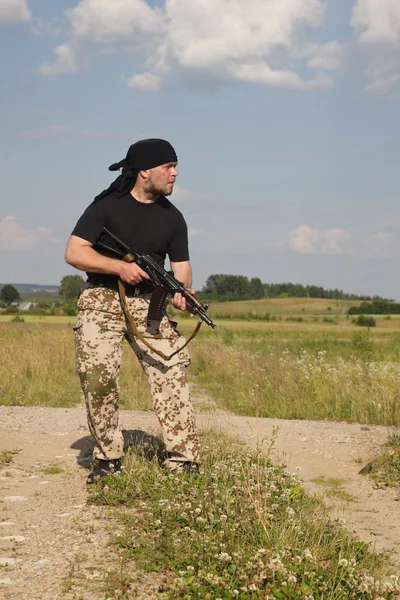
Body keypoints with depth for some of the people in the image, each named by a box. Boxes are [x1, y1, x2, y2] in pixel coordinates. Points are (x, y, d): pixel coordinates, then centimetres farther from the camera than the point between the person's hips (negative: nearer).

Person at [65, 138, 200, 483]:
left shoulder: (172, 218, 8)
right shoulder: (108, 205, -3)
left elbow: (181, 267, 6)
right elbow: (74, 252, -8)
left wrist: (181, 291, -17)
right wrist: (120, 267, -17)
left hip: (149, 302, 3)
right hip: (102, 300, -3)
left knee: (172, 373, -10)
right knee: (97, 378, -13)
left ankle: (184, 462, -8)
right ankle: (108, 459, 4)